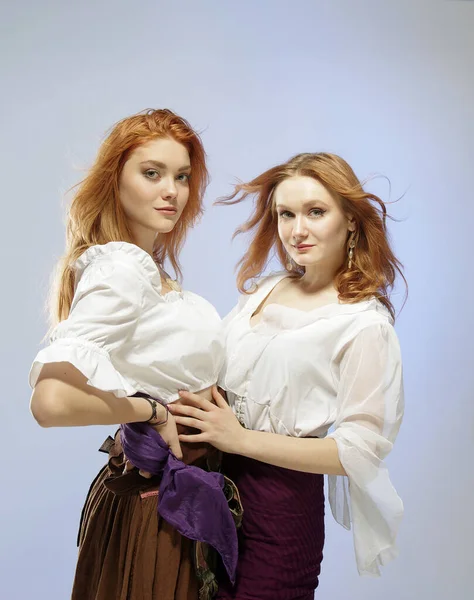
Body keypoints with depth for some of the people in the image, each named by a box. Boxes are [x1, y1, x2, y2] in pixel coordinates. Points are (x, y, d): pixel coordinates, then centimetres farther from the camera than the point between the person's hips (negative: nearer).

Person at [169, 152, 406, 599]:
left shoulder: (365, 324, -14)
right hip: (214, 481, 6)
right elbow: (216, 375, 12)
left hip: (284, 500, -6)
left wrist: (242, 439, -18)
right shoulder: (263, 290, 6)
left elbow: (361, 449, -17)